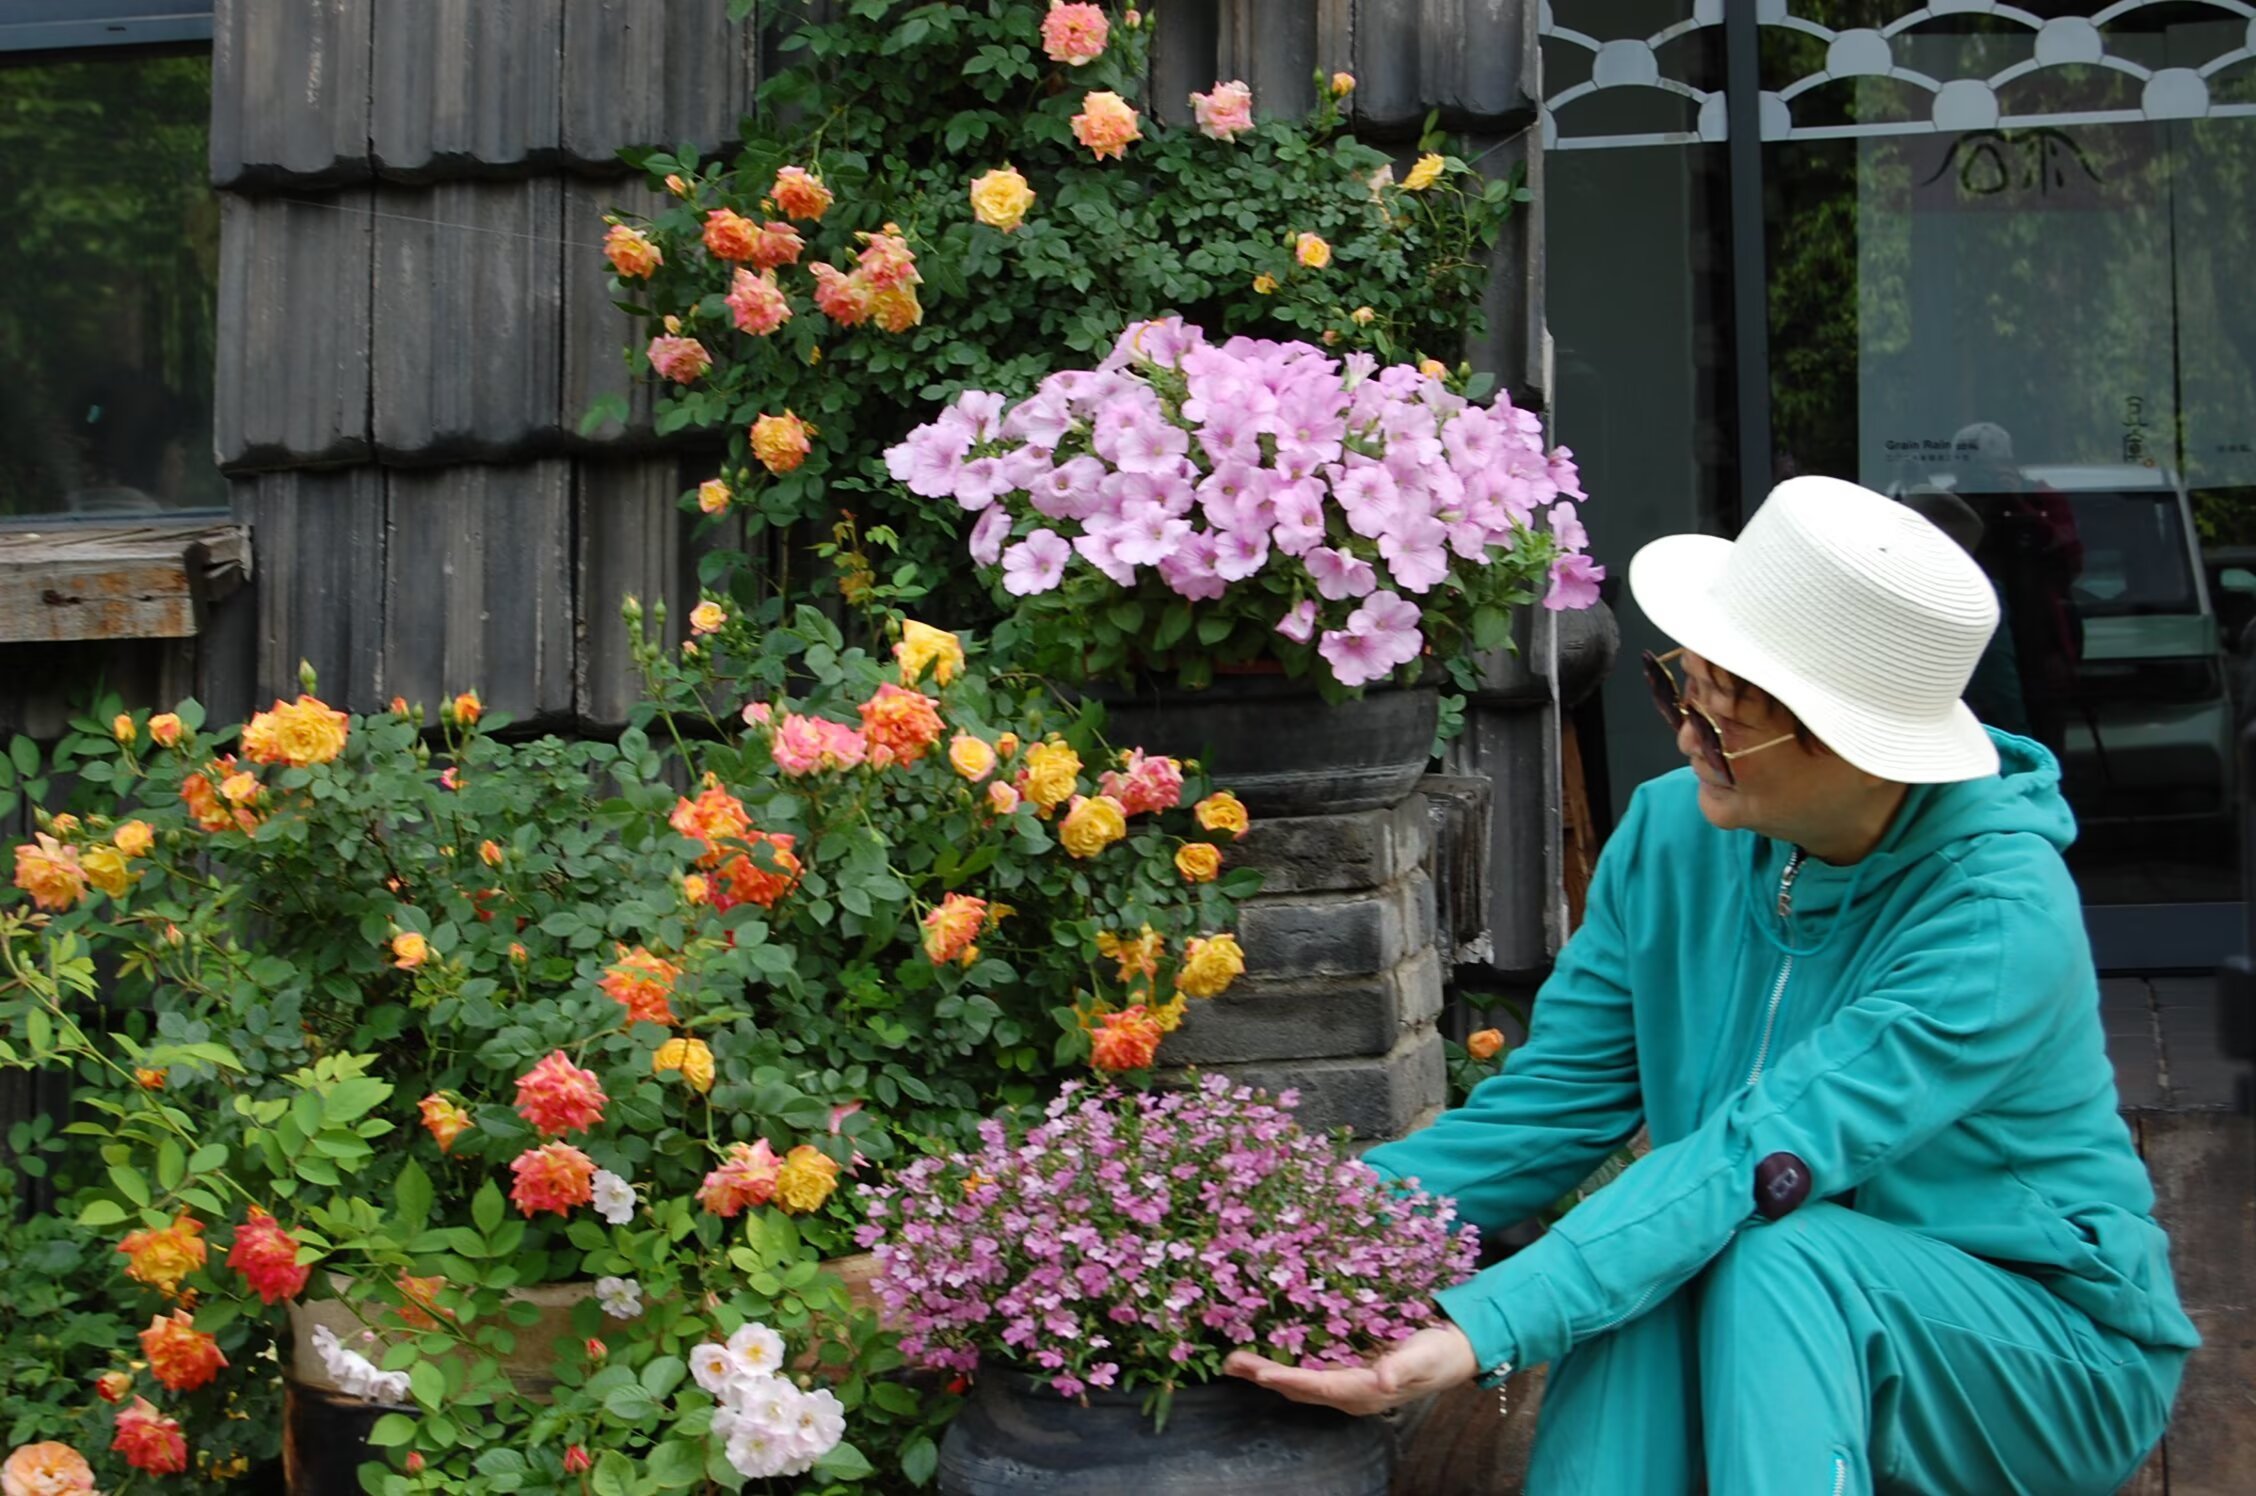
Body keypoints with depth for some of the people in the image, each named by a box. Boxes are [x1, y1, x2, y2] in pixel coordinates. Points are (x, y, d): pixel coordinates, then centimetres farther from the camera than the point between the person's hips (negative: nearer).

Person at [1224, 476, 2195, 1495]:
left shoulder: (2001, 916, -25)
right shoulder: (1672, 832, -6)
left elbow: (1756, 1161, -35)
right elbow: (1546, 1107, -4)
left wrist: (1485, 1328, -45)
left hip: (2050, 1351, -4)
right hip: (1768, 1334, 4)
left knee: (1773, 1253, -34)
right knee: (1644, 1277, -30)